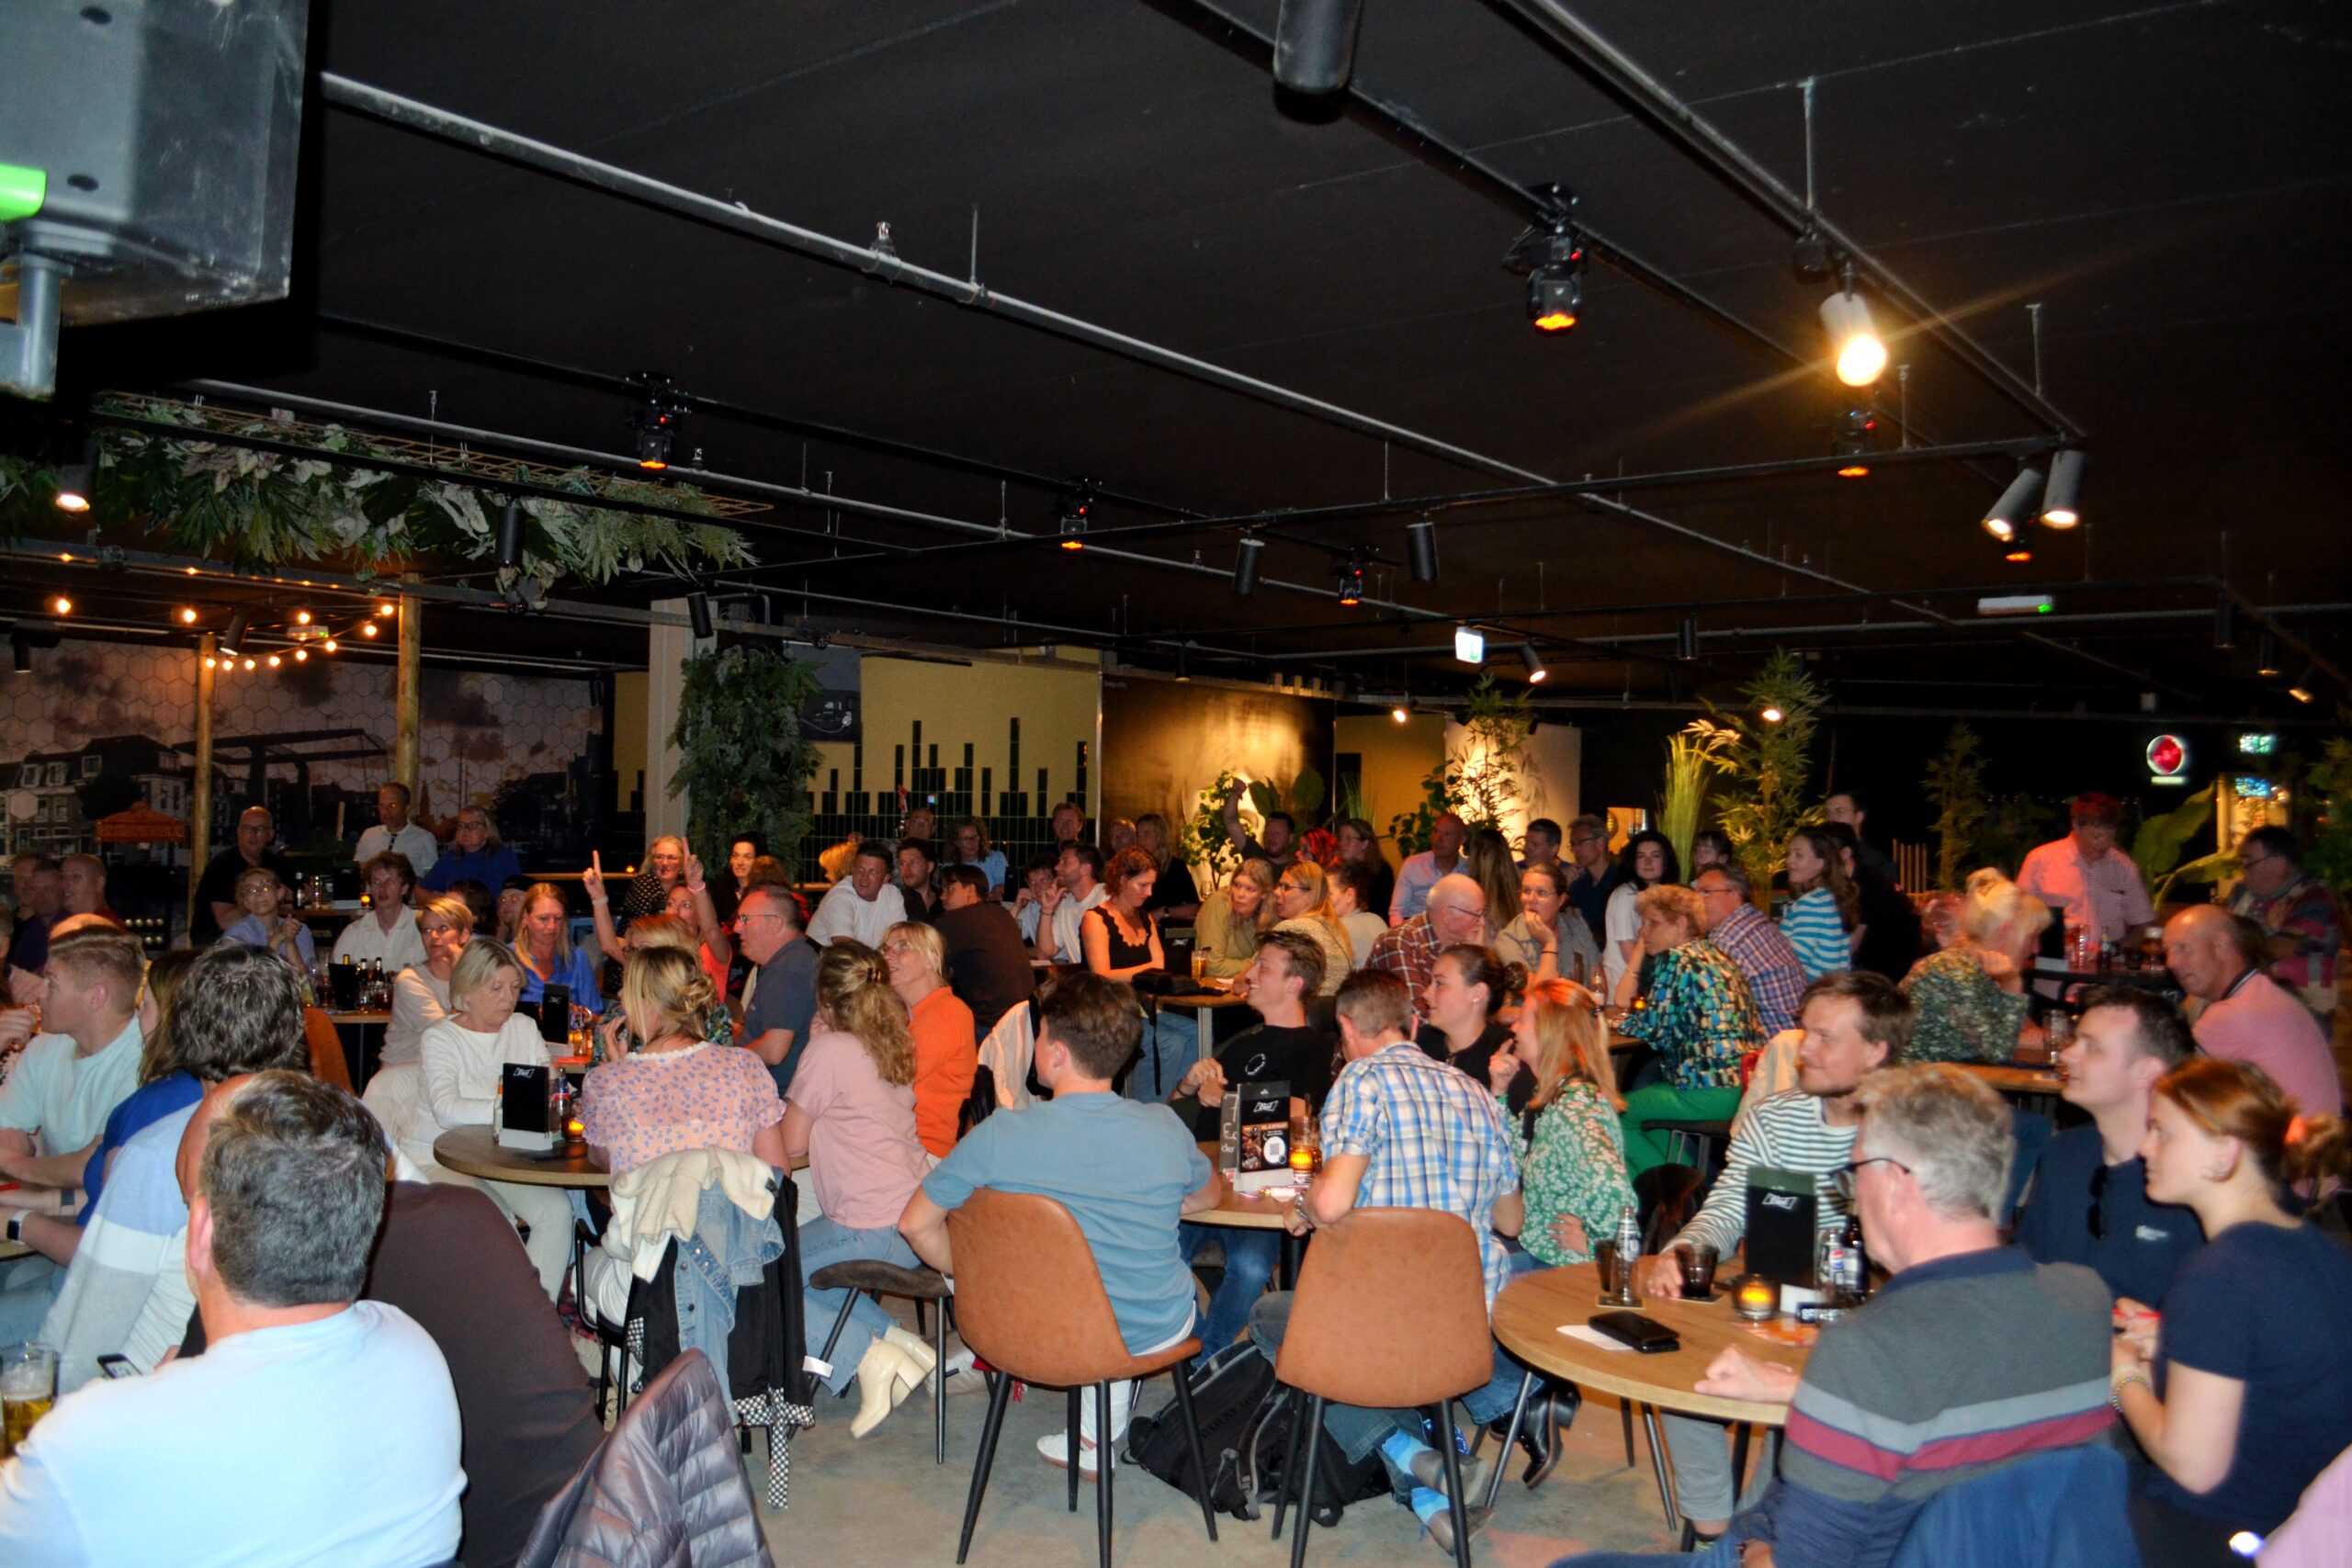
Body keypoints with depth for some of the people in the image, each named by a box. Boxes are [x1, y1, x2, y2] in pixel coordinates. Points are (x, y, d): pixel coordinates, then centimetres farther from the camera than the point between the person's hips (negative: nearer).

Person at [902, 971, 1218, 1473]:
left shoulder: (998, 1136, -20)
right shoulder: (1165, 1130, -14)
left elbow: (916, 1224, -7)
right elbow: (1208, 1195, 9)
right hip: (1156, 1330, 0)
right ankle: (1099, 1433, 34)